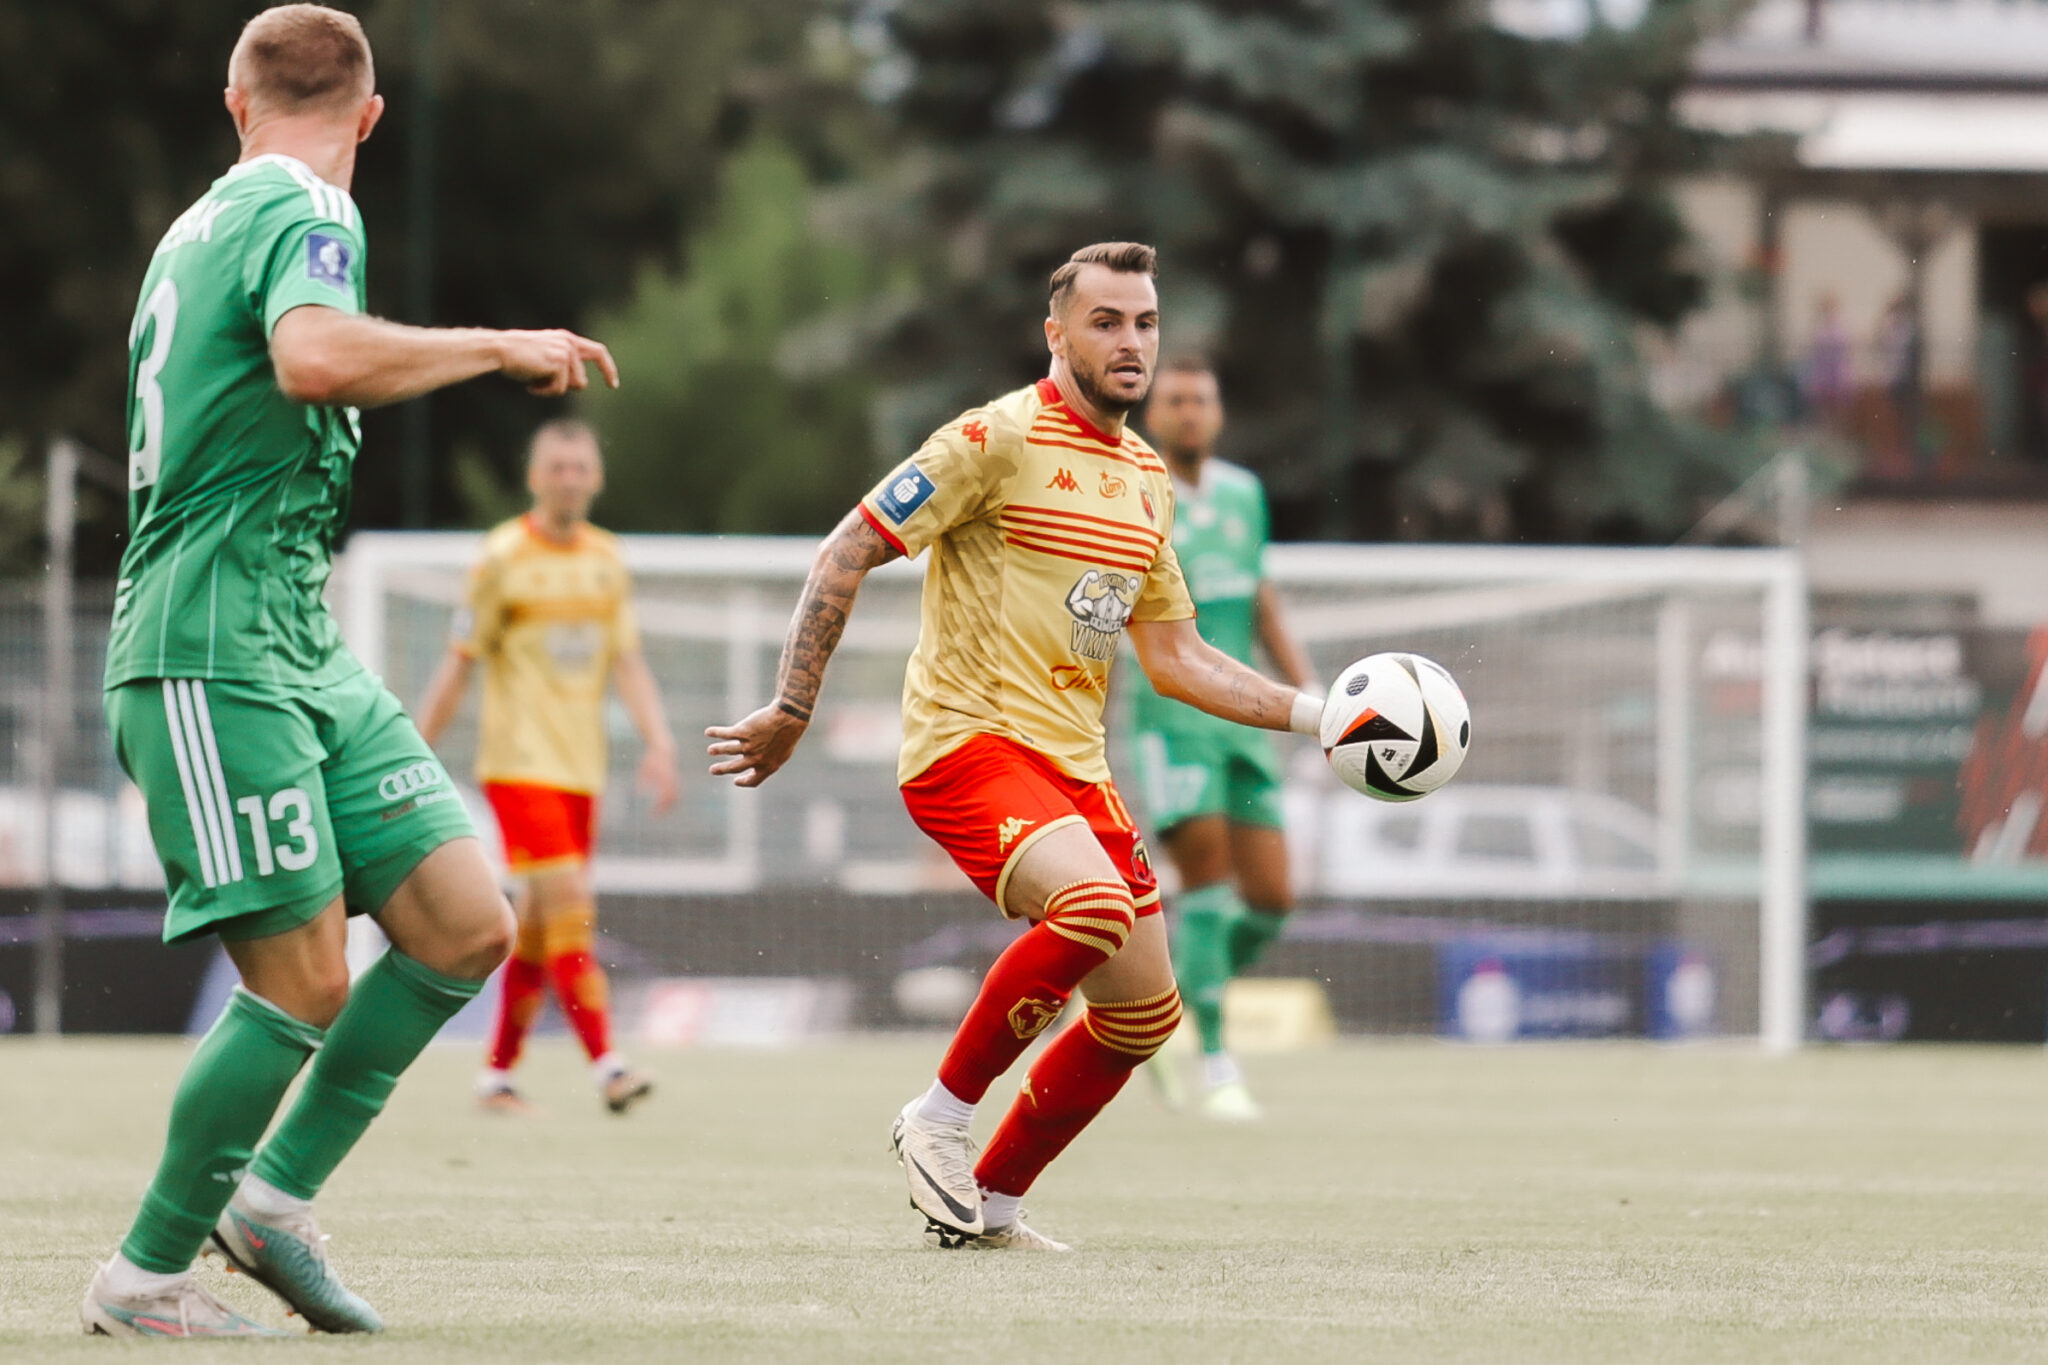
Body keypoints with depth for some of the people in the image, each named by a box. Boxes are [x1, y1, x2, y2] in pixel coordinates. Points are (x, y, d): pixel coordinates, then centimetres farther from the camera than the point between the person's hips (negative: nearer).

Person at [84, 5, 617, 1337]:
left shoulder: (209, 221, 18)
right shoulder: (308, 212, -11)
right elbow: (314, 356, -33)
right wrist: (497, 347, -24)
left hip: (305, 653, 9)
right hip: (215, 661, -9)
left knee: (469, 924, 1)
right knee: (306, 982, -10)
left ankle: (277, 1195, 10)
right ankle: (146, 1276, 4)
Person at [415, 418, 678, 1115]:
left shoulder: (607, 560, 11)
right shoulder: (503, 557, -5)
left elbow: (627, 660, 11)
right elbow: (460, 663, -3)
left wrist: (657, 738, -3)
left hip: (581, 767, 6)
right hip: (519, 761, -6)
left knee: (540, 926, 8)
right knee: (569, 906, -17)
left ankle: (498, 1072, 16)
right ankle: (606, 1064, -22)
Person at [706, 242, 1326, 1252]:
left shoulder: (1146, 480, 16)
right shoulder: (1000, 439, -8)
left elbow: (1174, 659, 22)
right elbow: (846, 555, -8)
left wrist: (1314, 714, 12)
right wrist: (791, 711, -12)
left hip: (1075, 766, 8)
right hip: (966, 742, -8)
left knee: (1143, 1016, 5)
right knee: (1094, 902, -33)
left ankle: (987, 1203, 21)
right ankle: (940, 1119, -16)